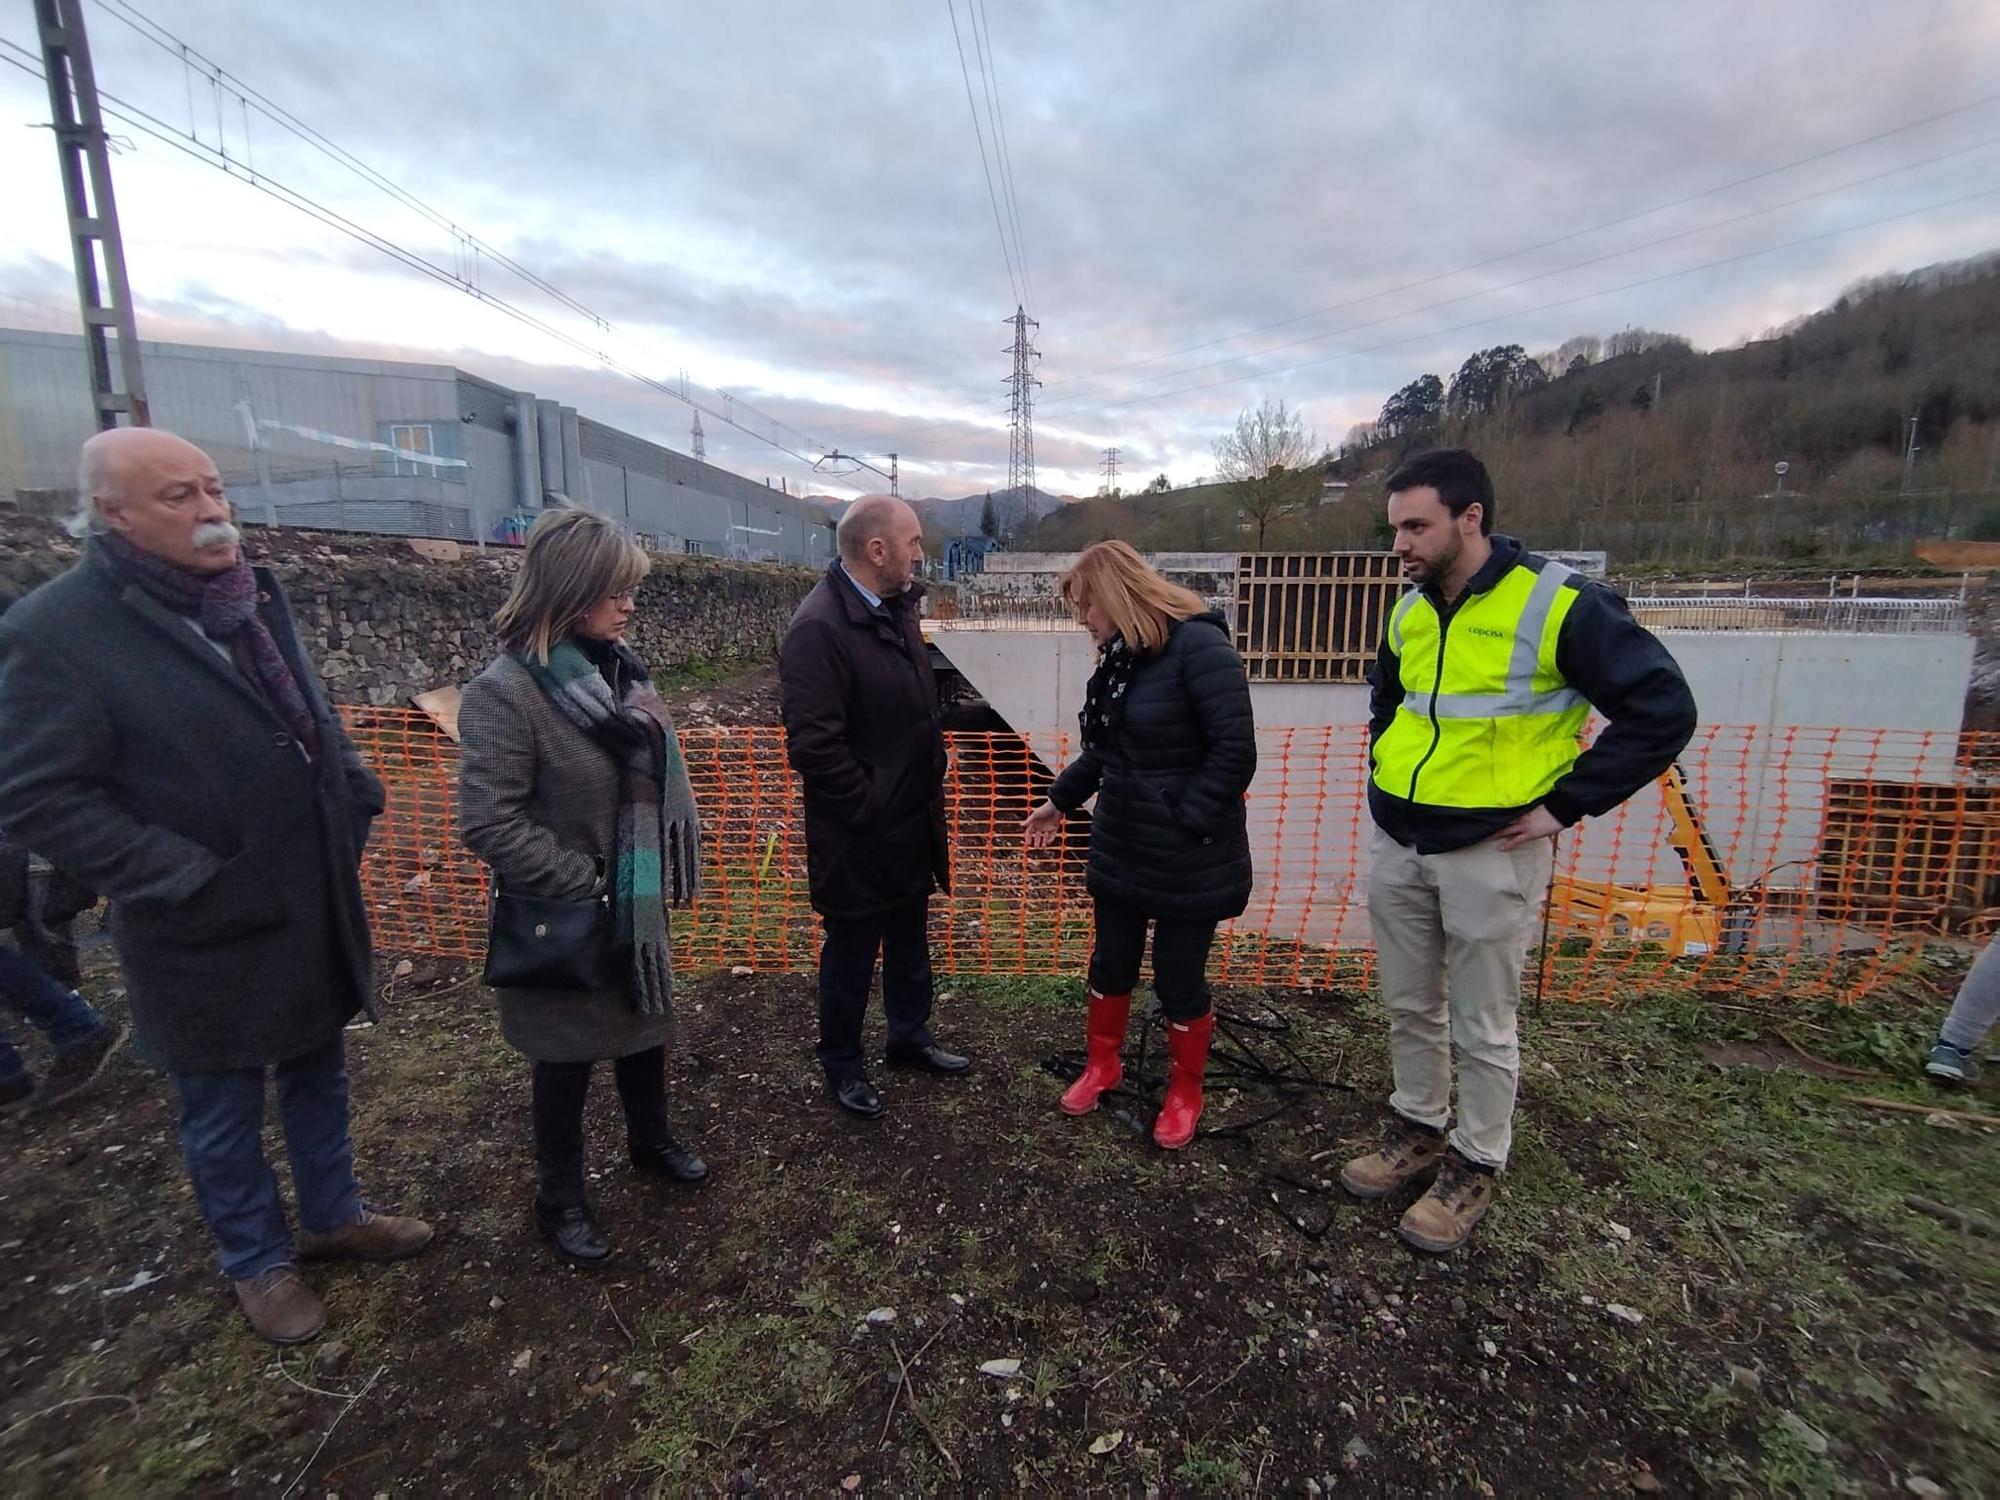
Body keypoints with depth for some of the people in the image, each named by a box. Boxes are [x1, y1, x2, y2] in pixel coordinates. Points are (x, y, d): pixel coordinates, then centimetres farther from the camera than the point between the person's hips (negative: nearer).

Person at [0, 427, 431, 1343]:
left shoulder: (253, 598, 4)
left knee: (317, 1073, 22)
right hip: (210, 936, -6)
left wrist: (353, 800, 4)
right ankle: (257, 1262, 38)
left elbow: (312, 717, 16)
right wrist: (186, 878, -21)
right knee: (222, 1110, 16)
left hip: (314, 910, 6)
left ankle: (332, 1217, 43)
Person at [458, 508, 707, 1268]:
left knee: (646, 1029, 23)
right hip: (571, 921, -6)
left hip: (638, 906, 6)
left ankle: (651, 1141, 49)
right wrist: (585, 884, -18)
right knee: (569, 1060, 13)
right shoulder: (505, 691, -21)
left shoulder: (619, 667, -1)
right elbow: (488, 823, -22)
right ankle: (560, 1199, 37)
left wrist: (671, 864, 3)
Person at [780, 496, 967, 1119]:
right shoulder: (819, 626, -23)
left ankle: (910, 1037, 46)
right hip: (859, 838, -8)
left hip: (912, 824, 8)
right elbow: (813, 744, -26)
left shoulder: (896, 609, 4)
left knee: (909, 941, 23)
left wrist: (930, 784, 11)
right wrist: (872, 810, -17)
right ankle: (841, 1066, 35)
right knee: (852, 953, 13)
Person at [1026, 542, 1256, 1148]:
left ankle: (1184, 1092, 34)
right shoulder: (1118, 655, 7)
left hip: (1187, 859, -7)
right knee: (1110, 964, 19)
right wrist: (1060, 800, 18)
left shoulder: (1199, 646, -19)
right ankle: (1102, 1064, 43)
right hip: (1119, 848, 7)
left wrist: (1185, 820, -19)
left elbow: (1235, 752, -21)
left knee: (1179, 980, 9)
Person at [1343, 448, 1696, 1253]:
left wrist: (1564, 804, -13)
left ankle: (1474, 1167, 28)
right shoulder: (1409, 611, 6)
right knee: (1409, 1007, 17)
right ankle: (1418, 1133, 37)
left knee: (1481, 1027, 9)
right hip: (1397, 843, 6)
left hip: (1490, 851, -6)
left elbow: (1663, 709, -12)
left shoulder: (1560, 604, -14)